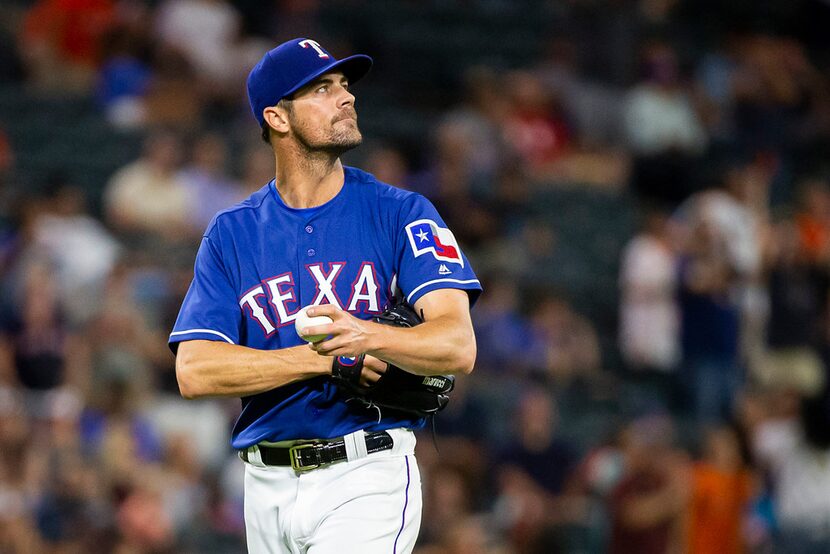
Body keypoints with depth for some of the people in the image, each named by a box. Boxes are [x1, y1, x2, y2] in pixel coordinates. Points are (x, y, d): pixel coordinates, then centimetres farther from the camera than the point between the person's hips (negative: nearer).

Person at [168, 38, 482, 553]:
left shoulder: (401, 214, 2)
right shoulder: (231, 233, 7)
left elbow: (458, 346, -11)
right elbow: (195, 371, -4)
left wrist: (366, 337, -32)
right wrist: (326, 358, -14)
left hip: (368, 477, -3)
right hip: (269, 486, 3)